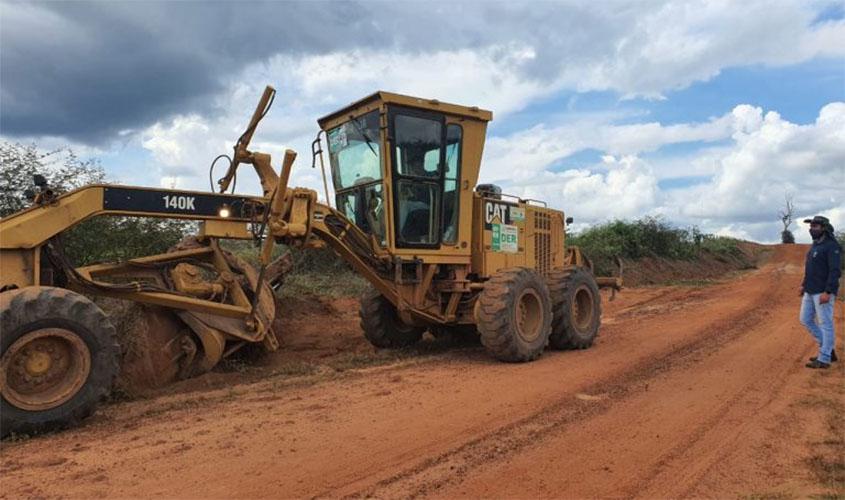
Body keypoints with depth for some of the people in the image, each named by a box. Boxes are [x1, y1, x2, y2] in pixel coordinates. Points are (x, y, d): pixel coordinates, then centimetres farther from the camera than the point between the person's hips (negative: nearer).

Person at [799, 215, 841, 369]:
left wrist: (827, 292, -25)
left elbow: (835, 271, -20)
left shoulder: (832, 246, -14)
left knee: (825, 324, -2)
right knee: (806, 320, 12)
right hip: (811, 292, 10)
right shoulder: (815, 245, 15)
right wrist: (804, 285, 17)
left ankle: (824, 359, 5)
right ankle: (828, 350, 23)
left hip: (824, 292, -9)